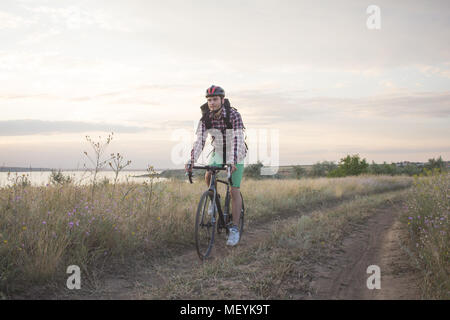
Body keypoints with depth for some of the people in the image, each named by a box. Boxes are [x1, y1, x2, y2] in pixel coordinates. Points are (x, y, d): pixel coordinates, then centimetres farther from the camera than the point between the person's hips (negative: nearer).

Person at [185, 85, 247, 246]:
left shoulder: (234, 115, -25)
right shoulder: (206, 118, -13)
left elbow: (237, 139, -35)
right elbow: (199, 141, -21)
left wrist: (233, 161, -49)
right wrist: (191, 161, -36)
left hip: (236, 155, -4)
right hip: (218, 153, 4)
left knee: (235, 191, -9)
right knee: (208, 176, -22)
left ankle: (235, 229, -3)